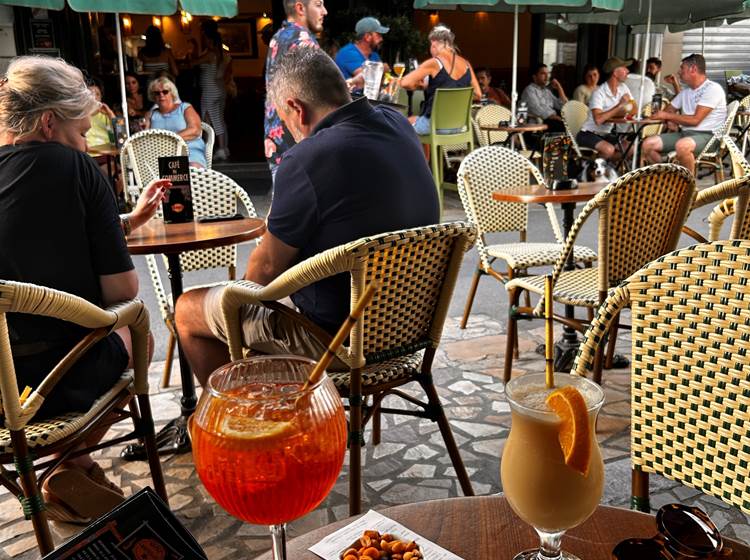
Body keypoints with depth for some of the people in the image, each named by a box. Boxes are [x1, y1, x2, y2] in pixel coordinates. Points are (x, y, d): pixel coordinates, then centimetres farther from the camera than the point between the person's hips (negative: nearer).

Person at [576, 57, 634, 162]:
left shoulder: (623, 88, 2)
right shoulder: (599, 93, -19)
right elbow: (598, 119, -34)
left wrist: (611, 114, -19)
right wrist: (620, 105, -25)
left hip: (605, 134, 7)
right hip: (588, 134, -7)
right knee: (609, 149, -32)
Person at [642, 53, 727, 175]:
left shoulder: (713, 89, -8)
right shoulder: (686, 92, 18)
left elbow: (695, 120, -16)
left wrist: (667, 116, -9)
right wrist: (670, 121, -2)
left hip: (707, 135, -8)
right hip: (685, 133, 8)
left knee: (682, 145, -40)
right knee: (648, 144, -8)